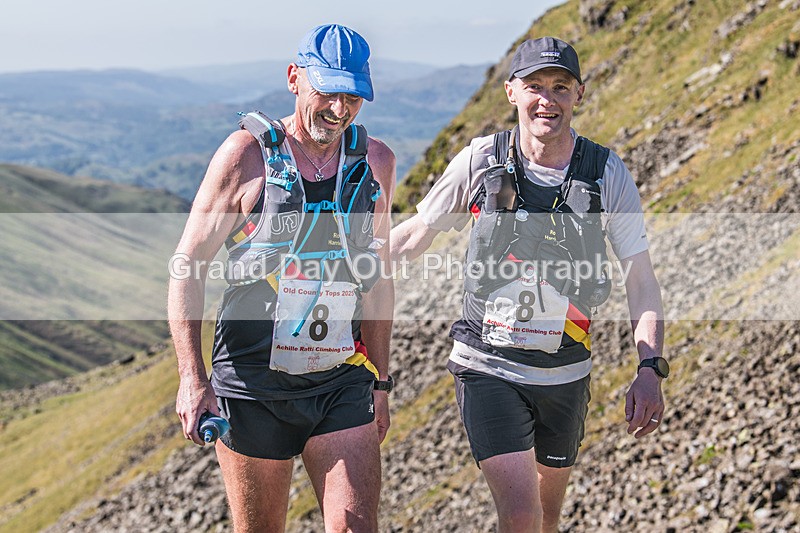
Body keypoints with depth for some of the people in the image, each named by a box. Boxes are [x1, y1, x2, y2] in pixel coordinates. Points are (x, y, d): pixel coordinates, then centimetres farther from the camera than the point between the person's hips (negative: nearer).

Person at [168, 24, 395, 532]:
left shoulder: (375, 162, 5)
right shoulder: (247, 153, -7)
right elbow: (188, 266, -5)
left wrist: (380, 381, 16)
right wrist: (193, 379, -13)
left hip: (341, 385, 3)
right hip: (252, 385, -2)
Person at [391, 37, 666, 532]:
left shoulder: (608, 175, -6)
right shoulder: (481, 161, -8)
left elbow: (642, 280, -5)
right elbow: (415, 235, 5)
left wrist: (651, 370, -18)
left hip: (565, 373, 2)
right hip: (489, 366, -2)